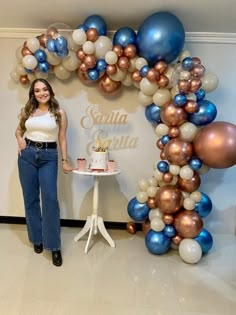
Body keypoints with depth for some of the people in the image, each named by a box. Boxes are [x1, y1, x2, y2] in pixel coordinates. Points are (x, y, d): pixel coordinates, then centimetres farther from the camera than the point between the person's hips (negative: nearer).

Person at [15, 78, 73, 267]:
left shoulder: (59, 112, 2)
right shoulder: (27, 111, 10)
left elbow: (62, 138, 4)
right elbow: (19, 130, 24)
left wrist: (65, 161, 2)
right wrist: (20, 139, 1)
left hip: (49, 157, -3)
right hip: (27, 155, 3)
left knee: (50, 199, -10)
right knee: (31, 199, 8)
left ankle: (54, 245, 2)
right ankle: (37, 238, 26)